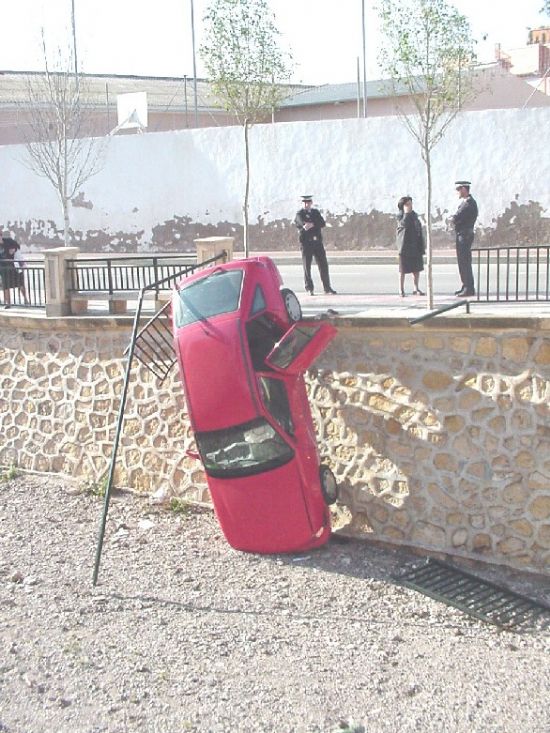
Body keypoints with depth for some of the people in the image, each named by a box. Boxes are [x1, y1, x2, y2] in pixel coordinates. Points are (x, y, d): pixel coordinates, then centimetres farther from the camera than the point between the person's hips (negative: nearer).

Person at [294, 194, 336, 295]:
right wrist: (304, 226, -42)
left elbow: (322, 223, -1)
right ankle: (309, 288, 10)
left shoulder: (316, 212, 14)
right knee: (307, 266, 0)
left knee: (323, 265, 2)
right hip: (306, 242, -3)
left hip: (318, 242, 3)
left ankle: (327, 288, 7)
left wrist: (312, 224, -19)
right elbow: (300, 222, -20)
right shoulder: (300, 213, 3)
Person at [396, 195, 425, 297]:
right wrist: (407, 213, -20)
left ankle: (416, 289, 16)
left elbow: (419, 230, 16)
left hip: (415, 246, 6)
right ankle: (401, 290, 4)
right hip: (405, 246, -6)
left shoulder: (414, 215, 15)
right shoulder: (400, 216, -3)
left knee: (417, 268, 7)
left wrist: (422, 246, 11)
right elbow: (404, 224, -25)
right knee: (403, 269, -2)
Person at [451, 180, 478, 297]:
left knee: (465, 262, -8)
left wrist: (451, 218, -1)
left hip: (465, 235, -10)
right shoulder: (465, 202, 17)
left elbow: (456, 218, -21)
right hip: (461, 235, 10)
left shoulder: (469, 203, -16)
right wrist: (454, 218, -3)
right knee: (462, 261, 16)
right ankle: (466, 286, 24)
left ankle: (469, 289, -6)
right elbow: (457, 218, 17)